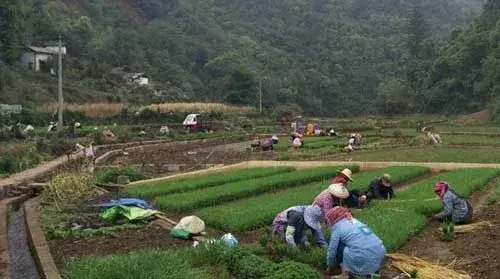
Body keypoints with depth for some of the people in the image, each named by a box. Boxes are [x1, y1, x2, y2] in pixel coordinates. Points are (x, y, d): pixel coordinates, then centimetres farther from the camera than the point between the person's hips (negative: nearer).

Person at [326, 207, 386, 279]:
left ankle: (346, 271, 13)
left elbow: (332, 251, 10)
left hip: (364, 261, -6)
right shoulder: (355, 221, 24)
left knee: (338, 245, 13)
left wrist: (330, 267, 28)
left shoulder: (338, 227, 5)